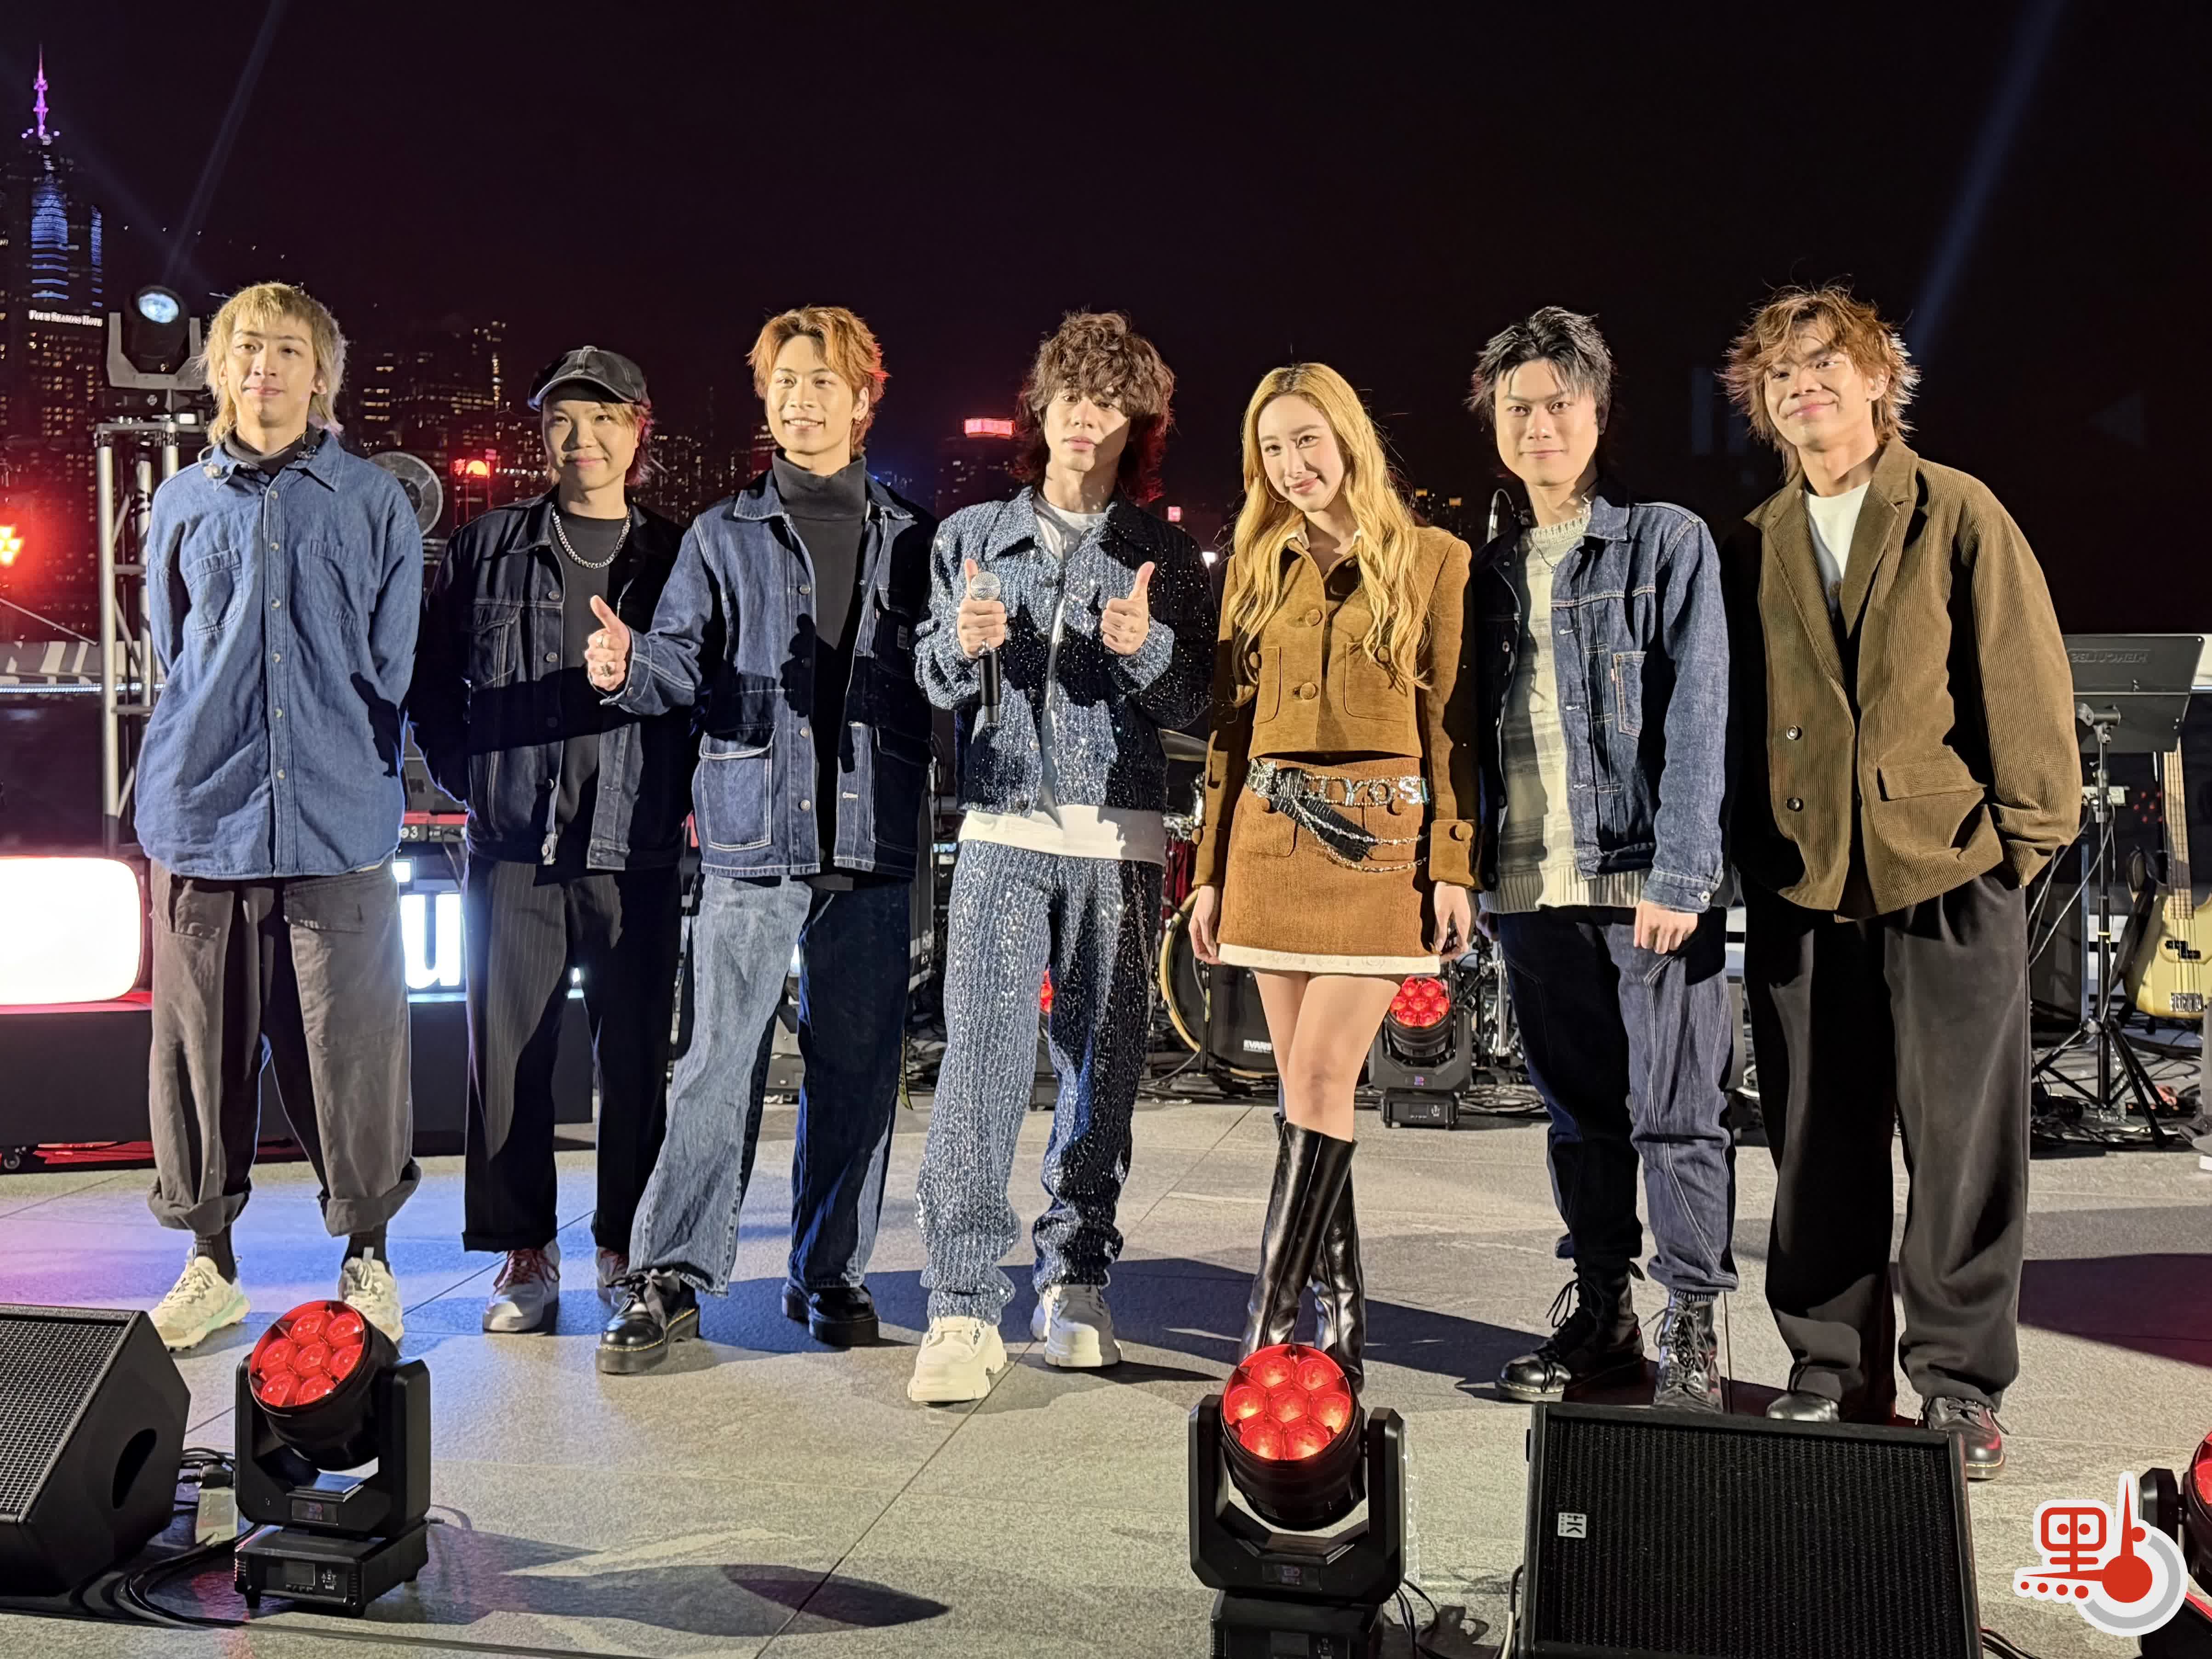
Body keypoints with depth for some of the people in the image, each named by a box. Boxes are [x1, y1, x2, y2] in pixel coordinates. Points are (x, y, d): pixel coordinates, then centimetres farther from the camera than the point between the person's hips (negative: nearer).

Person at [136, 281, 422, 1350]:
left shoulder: (375, 503, 7)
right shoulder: (182, 505, 12)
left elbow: (391, 664, 8)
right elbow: (172, 659, 18)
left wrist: (348, 769, 5)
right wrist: (208, 760, 12)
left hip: (338, 824, -2)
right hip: (202, 820, 2)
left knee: (352, 1046, 0)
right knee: (202, 1044, 6)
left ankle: (366, 1253, 15)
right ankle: (211, 1263, 19)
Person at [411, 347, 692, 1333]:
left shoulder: (675, 559, 7)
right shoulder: (487, 549, 9)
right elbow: (432, 681, 13)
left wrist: (680, 792, -2)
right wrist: (471, 777, 5)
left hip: (636, 850, 0)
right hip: (513, 845, 1)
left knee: (636, 1055, 4)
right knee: (509, 1050, 2)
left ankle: (627, 1247, 17)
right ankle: (525, 1253, 14)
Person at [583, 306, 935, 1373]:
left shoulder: (909, 540, 13)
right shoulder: (723, 536, 10)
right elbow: (685, 662, 2)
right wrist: (630, 667, -19)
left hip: (873, 842, 2)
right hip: (753, 837, -1)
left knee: (858, 1064, 6)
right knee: (719, 1060, -5)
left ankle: (832, 1274, 18)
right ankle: (671, 1277, 3)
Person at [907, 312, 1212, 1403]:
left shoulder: (1165, 556, 10)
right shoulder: (972, 537, 13)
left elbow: (1191, 707, 5)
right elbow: (933, 687, 13)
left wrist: (1146, 648, -15)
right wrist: (962, 645, -8)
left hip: (1119, 834, 1)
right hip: (1002, 829, 0)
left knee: (1104, 1060, 4)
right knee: (981, 1054, -10)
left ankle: (1075, 1283, 18)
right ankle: (964, 1307, -9)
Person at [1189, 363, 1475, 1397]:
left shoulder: (1432, 561, 2)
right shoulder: (1255, 566, 13)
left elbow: (1451, 724, 0)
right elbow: (1229, 727, 14)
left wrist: (1453, 866, -7)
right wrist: (1211, 869, 10)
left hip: (1381, 839, -4)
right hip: (1272, 838, 4)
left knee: (1319, 1078, -10)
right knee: (1306, 1085, 5)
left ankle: (1270, 1322, -6)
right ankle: (1341, 1317, 14)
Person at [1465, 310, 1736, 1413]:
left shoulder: (1670, 543, 0)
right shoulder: (1492, 567, 14)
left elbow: (1697, 720, -7)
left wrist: (1679, 875, -15)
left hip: (1647, 879, -5)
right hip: (1529, 888, 5)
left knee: (1675, 1110, -1)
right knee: (1578, 1113, 12)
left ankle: (1692, 1327, 11)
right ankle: (1602, 1313, 22)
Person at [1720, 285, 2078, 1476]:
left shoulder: (1959, 515, 2)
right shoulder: (1752, 549, 12)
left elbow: (2025, 676, -1)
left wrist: (2030, 829, -6)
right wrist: (1749, 850, 8)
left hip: (1948, 873, -3)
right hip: (1801, 883, 3)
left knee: (1961, 1140, 1)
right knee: (1818, 1145, 8)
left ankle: (1959, 1386, 13)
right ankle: (1832, 1374, 20)